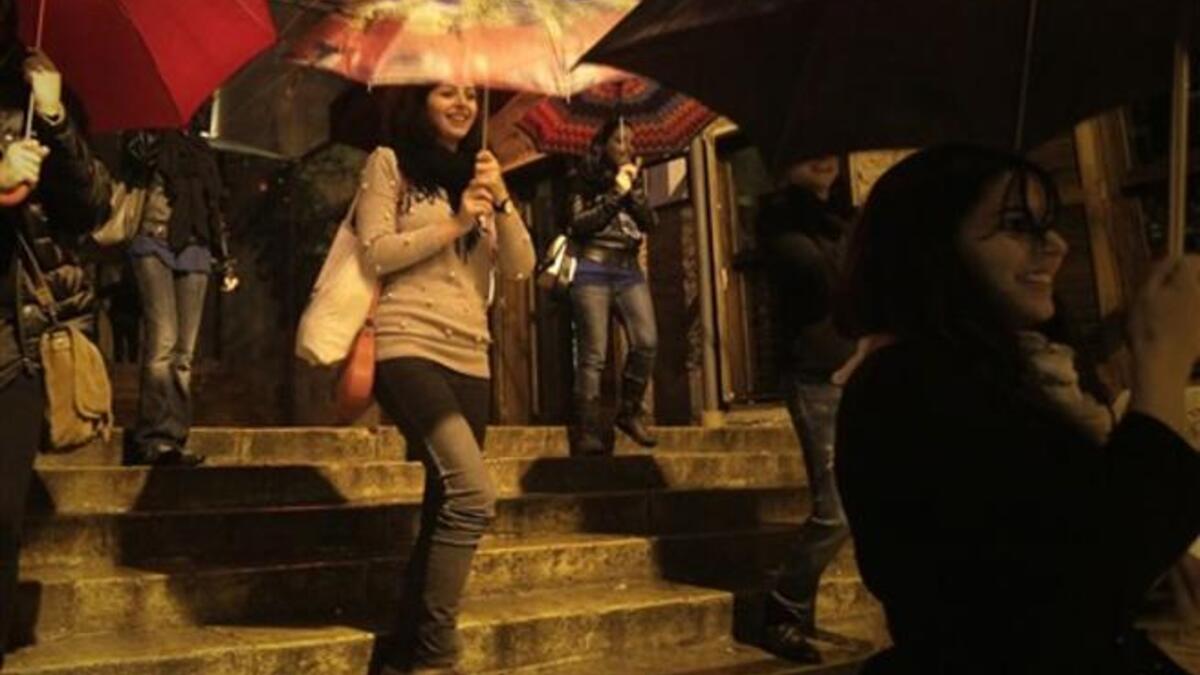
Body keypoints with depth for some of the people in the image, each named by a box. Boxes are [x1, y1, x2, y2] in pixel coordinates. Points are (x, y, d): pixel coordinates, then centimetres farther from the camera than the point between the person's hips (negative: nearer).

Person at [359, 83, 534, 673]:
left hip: (469, 358, 6)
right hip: (407, 348, -6)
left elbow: (521, 268, 10)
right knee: (473, 494, -22)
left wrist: (500, 199, -3)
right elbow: (375, 252, -7)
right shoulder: (389, 162, 6)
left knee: (443, 510, 5)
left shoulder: (478, 175, 21)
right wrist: (454, 224, -8)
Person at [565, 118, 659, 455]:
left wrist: (634, 190, -7)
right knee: (593, 354, -8)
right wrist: (614, 194, -10)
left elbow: (650, 223, 5)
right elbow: (578, 225, -8)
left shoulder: (635, 179, 17)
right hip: (593, 270, -4)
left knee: (647, 341, -13)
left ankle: (629, 412, 5)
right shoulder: (585, 179, 4)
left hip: (629, 270, 4)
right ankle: (588, 431, -6)